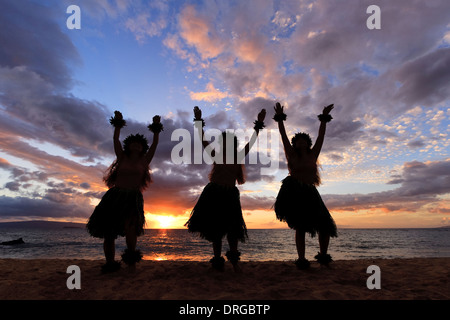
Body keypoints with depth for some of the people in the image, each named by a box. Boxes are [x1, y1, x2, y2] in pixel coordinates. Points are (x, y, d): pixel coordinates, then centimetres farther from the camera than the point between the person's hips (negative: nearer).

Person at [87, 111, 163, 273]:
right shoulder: (122, 157, 13)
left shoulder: (144, 160, 11)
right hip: (115, 196, 2)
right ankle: (110, 263, 16)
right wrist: (118, 124, -1)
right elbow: (116, 140, 5)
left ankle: (131, 254, -9)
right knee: (108, 232, 0)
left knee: (129, 224, -29)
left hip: (133, 198, -2)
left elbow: (155, 144, 4)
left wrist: (156, 128, 0)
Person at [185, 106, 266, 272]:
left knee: (232, 227, -6)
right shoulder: (217, 155, 6)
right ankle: (217, 261, 17)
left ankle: (234, 259, 13)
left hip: (229, 195, 0)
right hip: (213, 194, 0)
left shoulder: (239, 157, 6)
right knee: (215, 229, 5)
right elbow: (203, 140, 2)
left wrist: (258, 125, 2)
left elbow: (251, 141, 4)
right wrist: (199, 121, -2)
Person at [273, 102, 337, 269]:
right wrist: (280, 117, -3)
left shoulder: (313, 155, 10)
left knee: (325, 226, -2)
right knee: (300, 228, 0)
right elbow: (283, 135, 0)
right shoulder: (291, 155, 3)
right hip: (294, 194, -3)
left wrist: (324, 118, 9)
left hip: (310, 194, 3)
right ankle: (301, 259, 11)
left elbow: (321, 136, 10)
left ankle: (323, 255, 20)